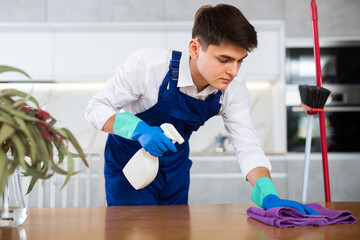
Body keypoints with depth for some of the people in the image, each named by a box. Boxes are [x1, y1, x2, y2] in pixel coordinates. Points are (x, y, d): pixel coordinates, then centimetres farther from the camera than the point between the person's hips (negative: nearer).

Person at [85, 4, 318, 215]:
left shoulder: (234, 87, -19)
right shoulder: (147, 65, -31)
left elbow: (248, 147, -19)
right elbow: (96, 107, -21)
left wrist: (269, 197, -36)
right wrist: (139, 130, -40)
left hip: (176, 167, 4)